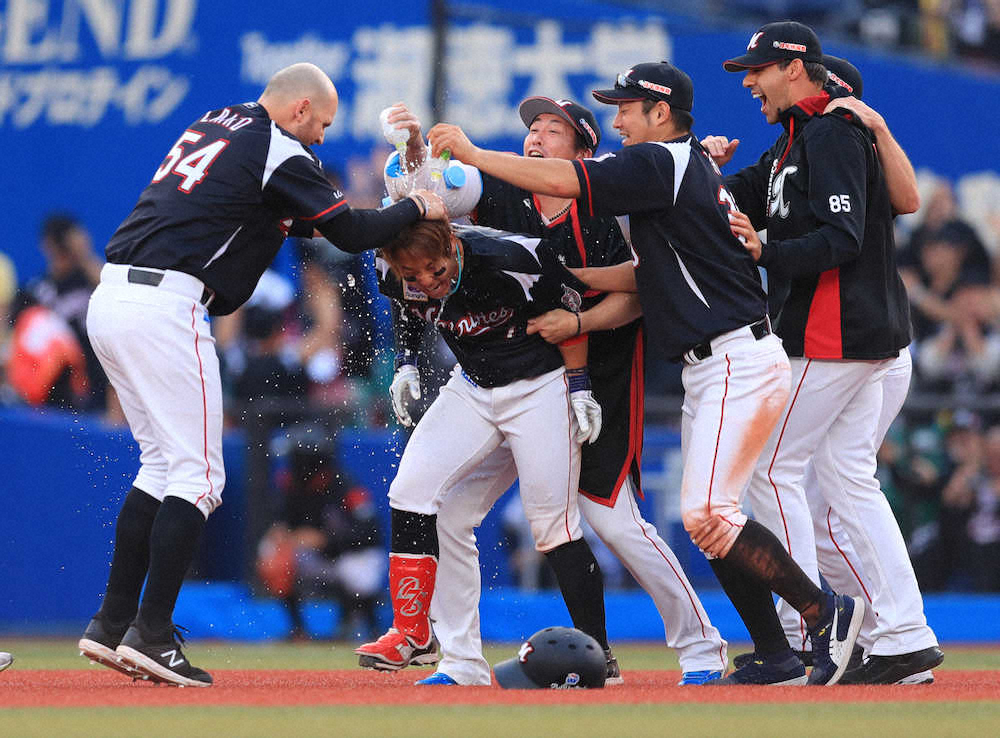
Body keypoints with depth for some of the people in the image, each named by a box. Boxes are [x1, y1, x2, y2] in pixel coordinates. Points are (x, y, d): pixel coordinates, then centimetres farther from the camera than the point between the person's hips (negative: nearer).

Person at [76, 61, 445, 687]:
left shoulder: (210, 126, 23)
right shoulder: (281, 153, -3)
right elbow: (350, 232, -4)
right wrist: (419, 208, 12)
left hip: (111, 300, 9)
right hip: (165, 306, -9)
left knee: (163, 464, 17)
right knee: (197, 474, -4)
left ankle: (112, 625, 14)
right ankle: (151, 635, -10)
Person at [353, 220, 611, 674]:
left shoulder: (508, 258, -31)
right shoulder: (392, 275, -15)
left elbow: (569, 305, -16)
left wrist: (579, 388, -12)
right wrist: (405, 363, 1)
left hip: (540, 385, -5)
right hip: (472, 388, 5)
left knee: (553, 525, -9)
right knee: (412, 489, -7)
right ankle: (412, 637, 5)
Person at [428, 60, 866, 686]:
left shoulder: (662, 164, -11)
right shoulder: (694, 170, 21)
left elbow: (560, 180, -17)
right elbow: (648, 275, 22)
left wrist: (472, 153, -9)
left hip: (739, 363, -11)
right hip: (710, 370, 11)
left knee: (705, 515, -17)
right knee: (708, 520, 8)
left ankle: (827, 612, -12)